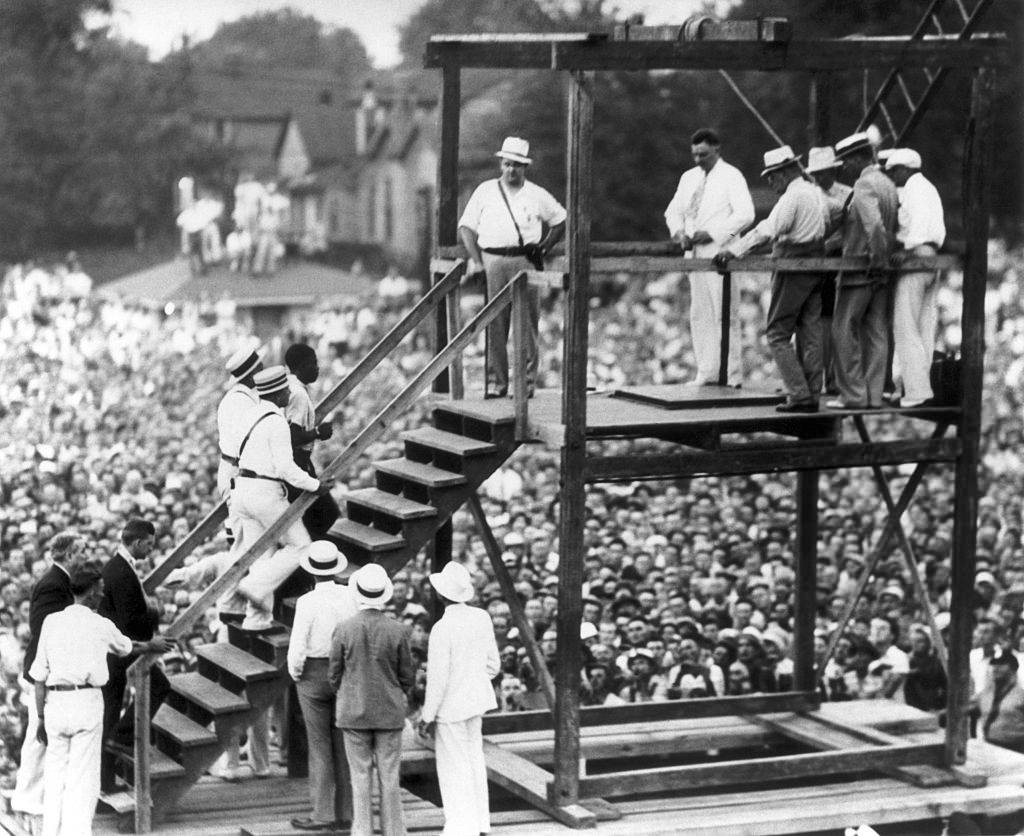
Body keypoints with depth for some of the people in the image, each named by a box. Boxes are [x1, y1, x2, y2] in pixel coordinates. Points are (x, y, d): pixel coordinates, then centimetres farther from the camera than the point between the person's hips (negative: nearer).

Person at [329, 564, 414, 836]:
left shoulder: (344, 630, -12)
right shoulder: (398, 631, -11)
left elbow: (335, 674, -3)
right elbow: (408, 676, -3)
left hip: (354, 712, 0)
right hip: (390, 713, 0)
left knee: (360, 778, 7)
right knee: (389, 778, 8)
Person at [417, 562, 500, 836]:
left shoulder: (442, 629, -23)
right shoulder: (482, 618, -3)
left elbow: (437, 679, -19)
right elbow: (493, 665, 6)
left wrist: (428, 716, -9)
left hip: (451, 706, -7)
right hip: (476, 701, 7)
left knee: (454, 766, 4)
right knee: (474, 759, 18)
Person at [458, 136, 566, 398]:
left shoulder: (537, 195, 10)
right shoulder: (485, 191, 11)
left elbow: (560, 221, 20)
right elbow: (466, 227, 9)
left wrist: (543, 247, 7)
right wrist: (475, 259, -3)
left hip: (525, 261, 0)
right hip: (493, 261, 0)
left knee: (527, 324, -3)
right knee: (494, 324, -2)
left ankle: (527, 381, 1)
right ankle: (496, 381, 1)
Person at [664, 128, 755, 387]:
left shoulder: (731, 176, -3)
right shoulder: (689, 178, 17)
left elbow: (745, 214, -13)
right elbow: (673, 210, 22)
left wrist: (712, 233, -16)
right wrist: (679, 232, 1)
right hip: (695, 255, 7)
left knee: (725, 316, -7)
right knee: (699, 316, 7)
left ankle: (730, 376, -4)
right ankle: (706, 374, 11)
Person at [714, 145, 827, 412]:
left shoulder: (791, 198, -16)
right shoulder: (813, 192, 13)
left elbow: (767, 230, -27)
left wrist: (732, 251, -31)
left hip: (793, 270, -9)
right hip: (814, 268, 9)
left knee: (778, 335, -3)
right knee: (810, 334, 9)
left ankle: (799, 394, -9)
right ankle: (811, 395, 10)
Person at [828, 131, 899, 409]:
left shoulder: (863, 187, -15)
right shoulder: (888, 185, 12)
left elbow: (874, 225, -29)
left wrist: (876, 255, -20)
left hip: (859, 270, -8)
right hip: (883, 272, 8)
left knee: (845, 330, -1)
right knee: (876, 332, 8)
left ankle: (853, 395, -1)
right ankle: (873, 395, 9)